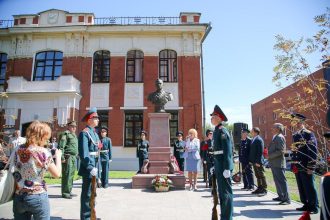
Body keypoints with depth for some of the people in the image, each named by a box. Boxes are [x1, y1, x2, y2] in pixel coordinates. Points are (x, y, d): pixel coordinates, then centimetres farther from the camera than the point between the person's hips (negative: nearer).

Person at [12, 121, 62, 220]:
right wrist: (58, 156, 3)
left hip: (18, 198, 5)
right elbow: (57, 174, -9)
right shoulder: (43, 152, -16)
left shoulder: (17, 149, 1)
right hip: (38, 198, -5)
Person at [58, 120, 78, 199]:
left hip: (74, 157, 9)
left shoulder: (74, 135, 20)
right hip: (68, 157, -9)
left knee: (71, 175, 14)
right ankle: (65, 193, 3)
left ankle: (69, 191, 23)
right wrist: (62, 157, -20)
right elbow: (61, 146, -15)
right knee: (67, 175, -5)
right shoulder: (65, 134, -8)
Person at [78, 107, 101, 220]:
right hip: (89, 169, -9)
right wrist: (90, 168, -24)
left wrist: (97, 168, 17)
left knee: (92, 193, 18)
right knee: (87, 194, 2)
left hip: (94, 168, 9)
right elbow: (83, 154, -21)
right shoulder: (84, 133, -13)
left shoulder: (94, 133, 15)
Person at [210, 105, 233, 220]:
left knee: (226, 191, 0)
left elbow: (228, 151, -18)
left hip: (223, 165, -10)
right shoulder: (216, 131, 14)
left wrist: (227, 168, -21)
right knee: (221, 191, 17)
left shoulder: (222, 131, -14)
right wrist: (214, 166, 18)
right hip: (218, 165, 10)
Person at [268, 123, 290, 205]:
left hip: (278, 163, -10)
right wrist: (269, 155, 10)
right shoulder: (275, 137, 16)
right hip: (274, 163, 10)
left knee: (282, 181, -4)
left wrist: (270, 156, -17)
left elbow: (281, 151, -21)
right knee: (277, 181, 16)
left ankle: (286, 199, 2)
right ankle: (281, 196, 27)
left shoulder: (280, 137, -13)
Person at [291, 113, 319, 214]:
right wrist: (293, 165, 16)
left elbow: (313, 152, -13)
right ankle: (306, 205, 26)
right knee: (301, 188, 14)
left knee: (309, 188, 2)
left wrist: (311, 167, -16)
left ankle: (314, 207, 14)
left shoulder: (309, 134, -9)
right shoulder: (295, 135, 14)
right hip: (297, 167, 8)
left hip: (306, 168, -7)